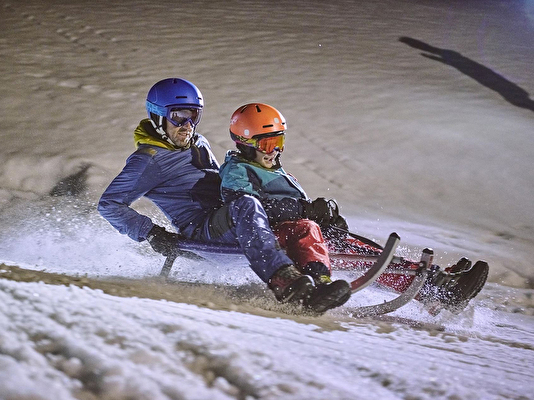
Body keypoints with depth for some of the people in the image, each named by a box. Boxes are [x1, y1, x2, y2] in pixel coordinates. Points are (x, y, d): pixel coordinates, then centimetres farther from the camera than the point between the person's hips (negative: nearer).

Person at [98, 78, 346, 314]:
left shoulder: (199, 144, 23)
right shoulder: (147, 161, 0)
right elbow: (109, 205, -1)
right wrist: (151, 233, -12)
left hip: (228, 221, 9)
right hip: (200, 229, -9)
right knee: (246, 205, -36)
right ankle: (283, 281, -51)